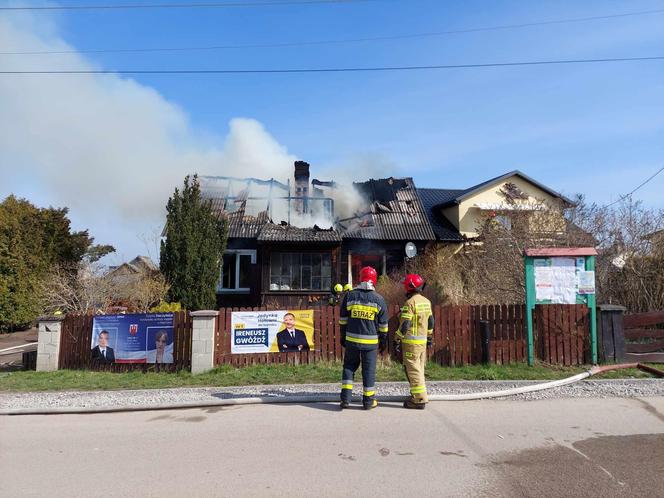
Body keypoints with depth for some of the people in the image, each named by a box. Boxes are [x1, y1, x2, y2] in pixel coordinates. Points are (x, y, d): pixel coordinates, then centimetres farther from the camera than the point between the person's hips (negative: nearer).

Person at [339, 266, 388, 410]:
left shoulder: (349, 296, -1)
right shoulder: (379, 299, -3)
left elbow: (343, 320, 4)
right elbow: (383, 325, 2)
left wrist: (343, 338, 14)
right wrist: (383, 342, 13)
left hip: (351, 339, 1)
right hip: (371, 342, -1)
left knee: (349, 366, 14)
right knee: (369, 369, 8)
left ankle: (346, 398, 8)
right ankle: (368, 401, 16)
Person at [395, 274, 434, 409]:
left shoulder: (410, 302, -16)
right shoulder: (426, 302, 10)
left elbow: (404, 325, -18)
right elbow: (430, 322, 17)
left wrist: (397, 340, -11)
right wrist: (429, 337, 26)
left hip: (411, 341, -8)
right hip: (423, 341, 9)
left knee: (413, 370, -4)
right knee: (419, 369, 17)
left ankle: (419, 399, -3)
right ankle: (418, 395, 27)